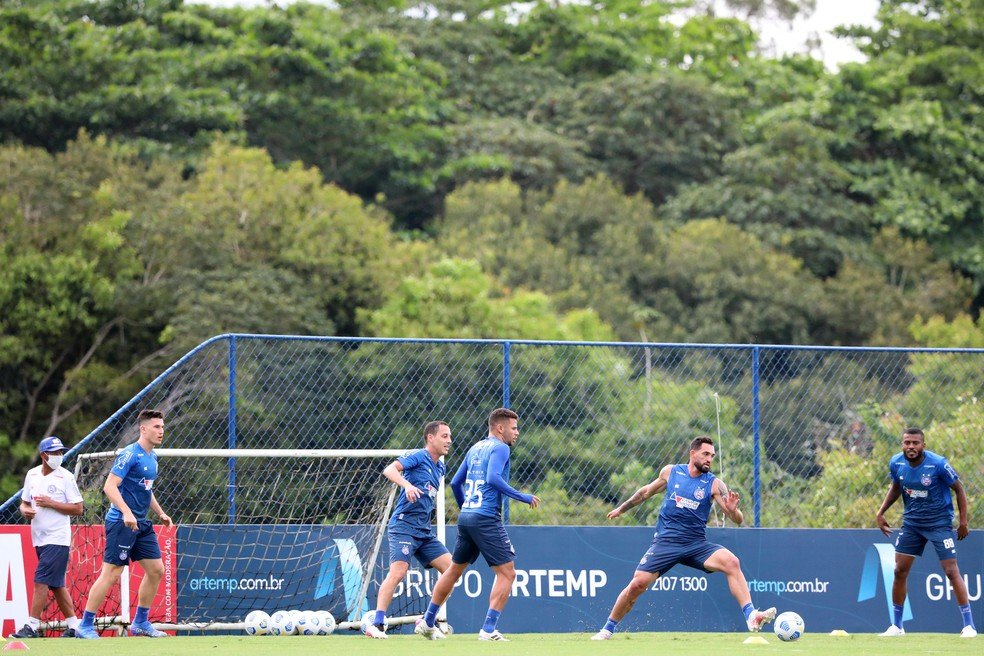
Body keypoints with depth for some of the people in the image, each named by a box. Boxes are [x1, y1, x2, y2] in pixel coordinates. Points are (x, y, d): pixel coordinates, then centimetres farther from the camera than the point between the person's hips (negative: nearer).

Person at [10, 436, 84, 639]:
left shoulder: (65, 477, -6)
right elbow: (24, 502, 18)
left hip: (58, 539, -6)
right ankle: (74, 626, 17)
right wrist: (25, 510, -5)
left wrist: (51, 503, -16)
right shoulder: (32, 475, 10)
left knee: (41, 580, -13)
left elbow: (78, 509, -8)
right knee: (56, 584, 10)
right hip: (39, 539, 6)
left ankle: (32, 626, -13)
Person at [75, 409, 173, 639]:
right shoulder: (130, 454, -14)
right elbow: (110, 486, -21)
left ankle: (140, 622, 19)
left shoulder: (152, 457, 14)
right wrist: (126, 512, -32)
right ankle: (85, 626, -4)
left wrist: (160, 512, 20)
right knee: (111, 573, -9)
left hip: (141, 523, 9)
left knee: (156, 570, 7)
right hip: (121, 523, -9)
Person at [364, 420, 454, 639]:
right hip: (404, 526, -8)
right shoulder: (418, 457, -6)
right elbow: (389, 469, -21)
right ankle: (376, 624, -22)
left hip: (425, 531, 8)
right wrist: (407, 485, -37)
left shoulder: (439, 467, 18)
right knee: (398, 571, -22)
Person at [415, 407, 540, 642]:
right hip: (486, 519, -9)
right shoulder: (500, 447, -6)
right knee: (507, 573, -5)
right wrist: (523, 497, -17)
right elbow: (493, 478, -22)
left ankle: (427, 623, 27)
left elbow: (455, 483, 22)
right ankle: (488, 629, -14)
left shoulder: (475, 448, 18)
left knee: (454, 570, 21)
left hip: (466, 516, 9)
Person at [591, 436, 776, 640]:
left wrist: (732, 510, -30)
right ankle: (607, 629, 10)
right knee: (637, 584, -11)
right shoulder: (671, 472, 4)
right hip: (665, 542, 1)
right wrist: (622, 508, 33)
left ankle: (751, 617, -30)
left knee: (731, 562, -26)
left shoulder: (714, 484, -2)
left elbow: (738, 520, -7)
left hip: (696, 545, -1)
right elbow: (647, 491, 24)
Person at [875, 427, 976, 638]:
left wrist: (963, 521, -7)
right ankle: (896, 626, 13)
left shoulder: (938, 464, -19)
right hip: (911, 523, 5)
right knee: (899, 571, 2)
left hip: (939, 523, -5)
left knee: (952, 571, -11)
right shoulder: (896, 463, -6)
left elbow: (959, 488, -7)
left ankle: (969, 625, -6)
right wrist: (881, 513, 8)